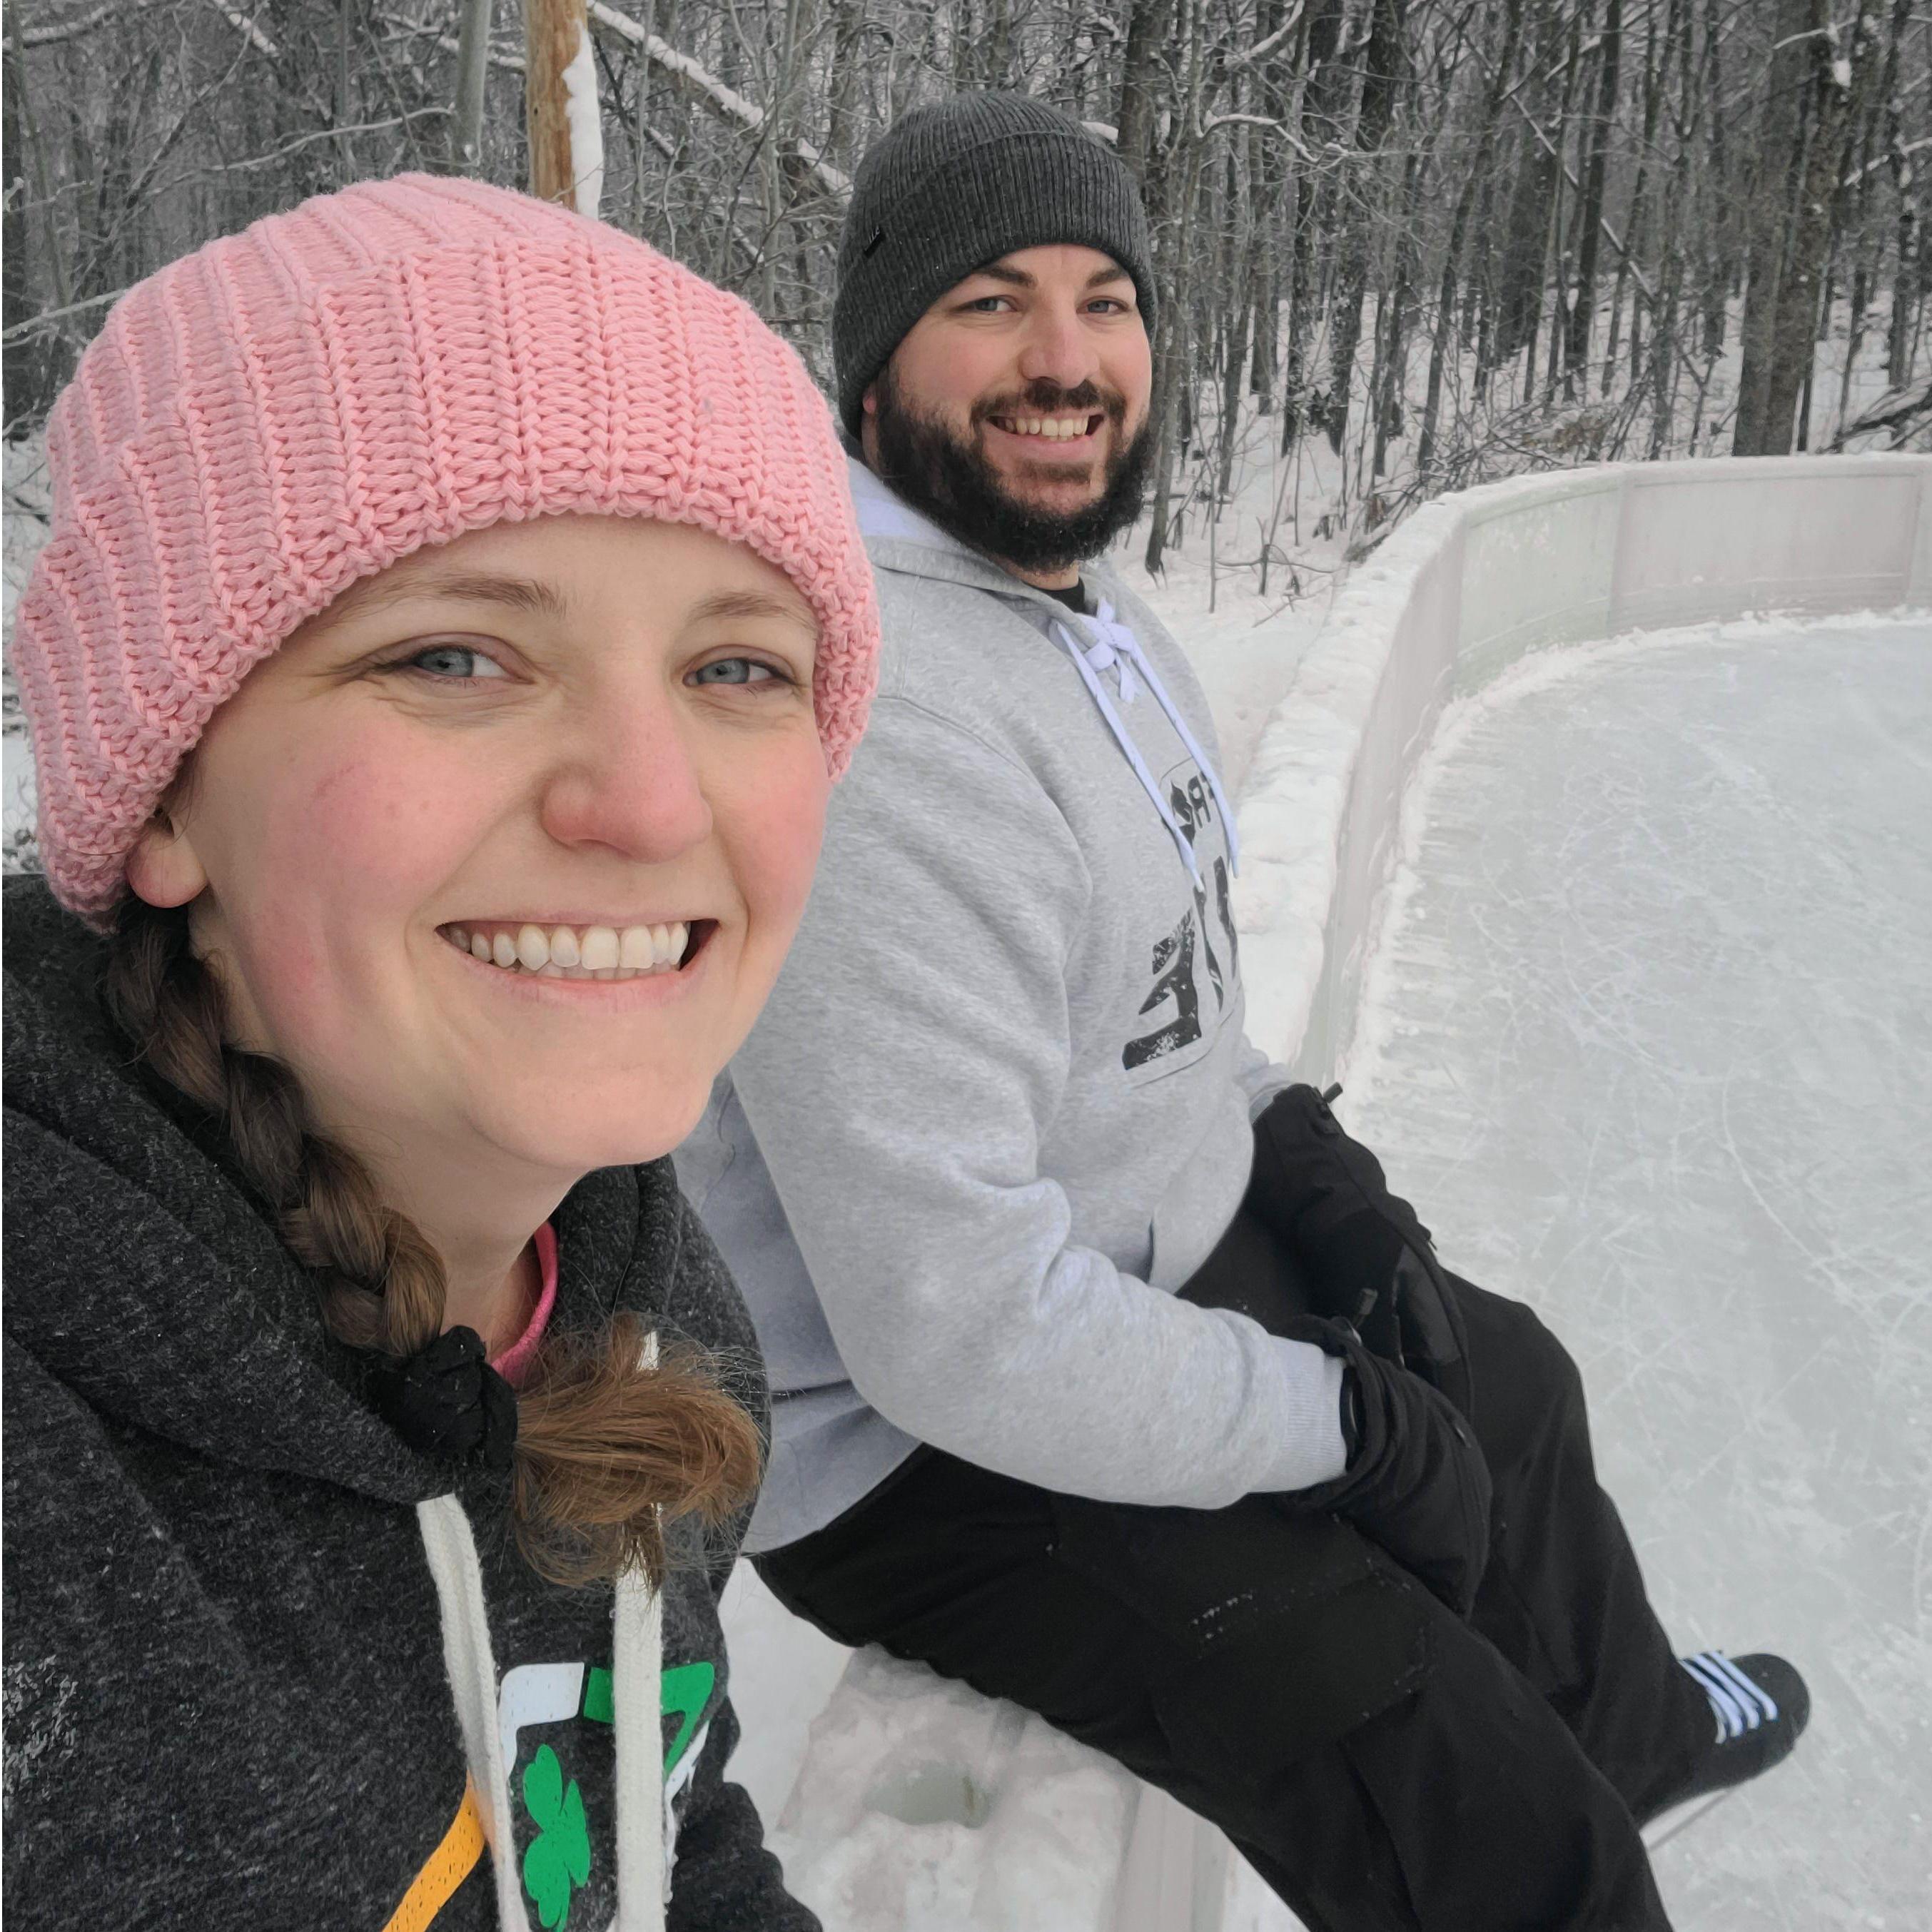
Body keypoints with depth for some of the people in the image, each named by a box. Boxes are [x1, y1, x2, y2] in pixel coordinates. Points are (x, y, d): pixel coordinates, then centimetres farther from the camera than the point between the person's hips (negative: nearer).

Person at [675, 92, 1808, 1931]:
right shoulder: (891, 724, -33)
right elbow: (962, 1327, -33)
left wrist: (1296, 1142, 1)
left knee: (1504, 1381, 27)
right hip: (932, 1446, -10)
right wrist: (1344, 1421, -20)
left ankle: (1633, 1723, 58)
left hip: (1155, 1249, 10)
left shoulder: (1084, 601, 2)